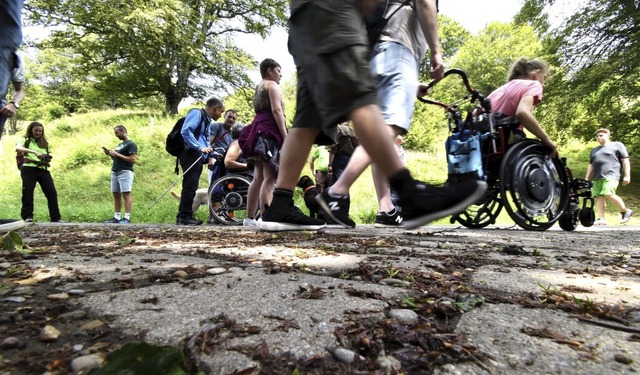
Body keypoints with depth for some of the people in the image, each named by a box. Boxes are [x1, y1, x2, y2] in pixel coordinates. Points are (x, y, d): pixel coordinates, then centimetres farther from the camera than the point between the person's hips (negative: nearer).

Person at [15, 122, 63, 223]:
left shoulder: (44, 142, 21)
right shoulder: (25, 140, 7)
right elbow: (17, 148, -15)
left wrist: (48, 159, -2)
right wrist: (34, 152, -29)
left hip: (43, 170, 3)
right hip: (29, 169, -3)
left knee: (52, 192, -6)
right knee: (28, 192, -6)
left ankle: (56, 218, -6)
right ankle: (27, 217, 0)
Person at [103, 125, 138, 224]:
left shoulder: (131, 144, -4)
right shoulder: (119, 145, 22)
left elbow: (133, 159, -15)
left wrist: (117, 154, -13)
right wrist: (110, 154, 8)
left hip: (125, 172, -9)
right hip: (114, 172, 9)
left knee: (126, 194, -11)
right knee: (116, 195, 6)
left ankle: (127, 218, -12)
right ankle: (116, 217, 9)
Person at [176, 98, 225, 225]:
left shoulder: (206, 120, 25)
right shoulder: (196, 113, -3)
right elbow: (185, 131, -18)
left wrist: (212, 154, 15)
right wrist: (200, 147, -21)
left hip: (198, 157, 9)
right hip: (191, 154, -9)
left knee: (190, 187, 9)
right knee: (190, 186, -12)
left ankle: (182, 217, 14)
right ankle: (185, 217, -8)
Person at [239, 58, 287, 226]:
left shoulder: (259, 87, 30)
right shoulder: (272, 85, 3)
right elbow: (276, 110, -12)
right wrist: (285, 135, -17)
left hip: (258, 129, 9)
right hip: (270, 130, -9)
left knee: (258, 178, 5)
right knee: (269, 177, -18)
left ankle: (250, 217, 5)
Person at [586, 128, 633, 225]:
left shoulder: (617, 145, 12)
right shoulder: (594, 150, 29)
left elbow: (625, 160, 4)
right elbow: (591, 166, 28)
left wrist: (627, 175, -6)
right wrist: (587, 179, 20)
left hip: (610, 176, -6)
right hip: (596, 177, 6)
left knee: (608, 194, -22)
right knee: (598, 197, -5)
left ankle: (625, 211, 0)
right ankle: (601, 219, -8)